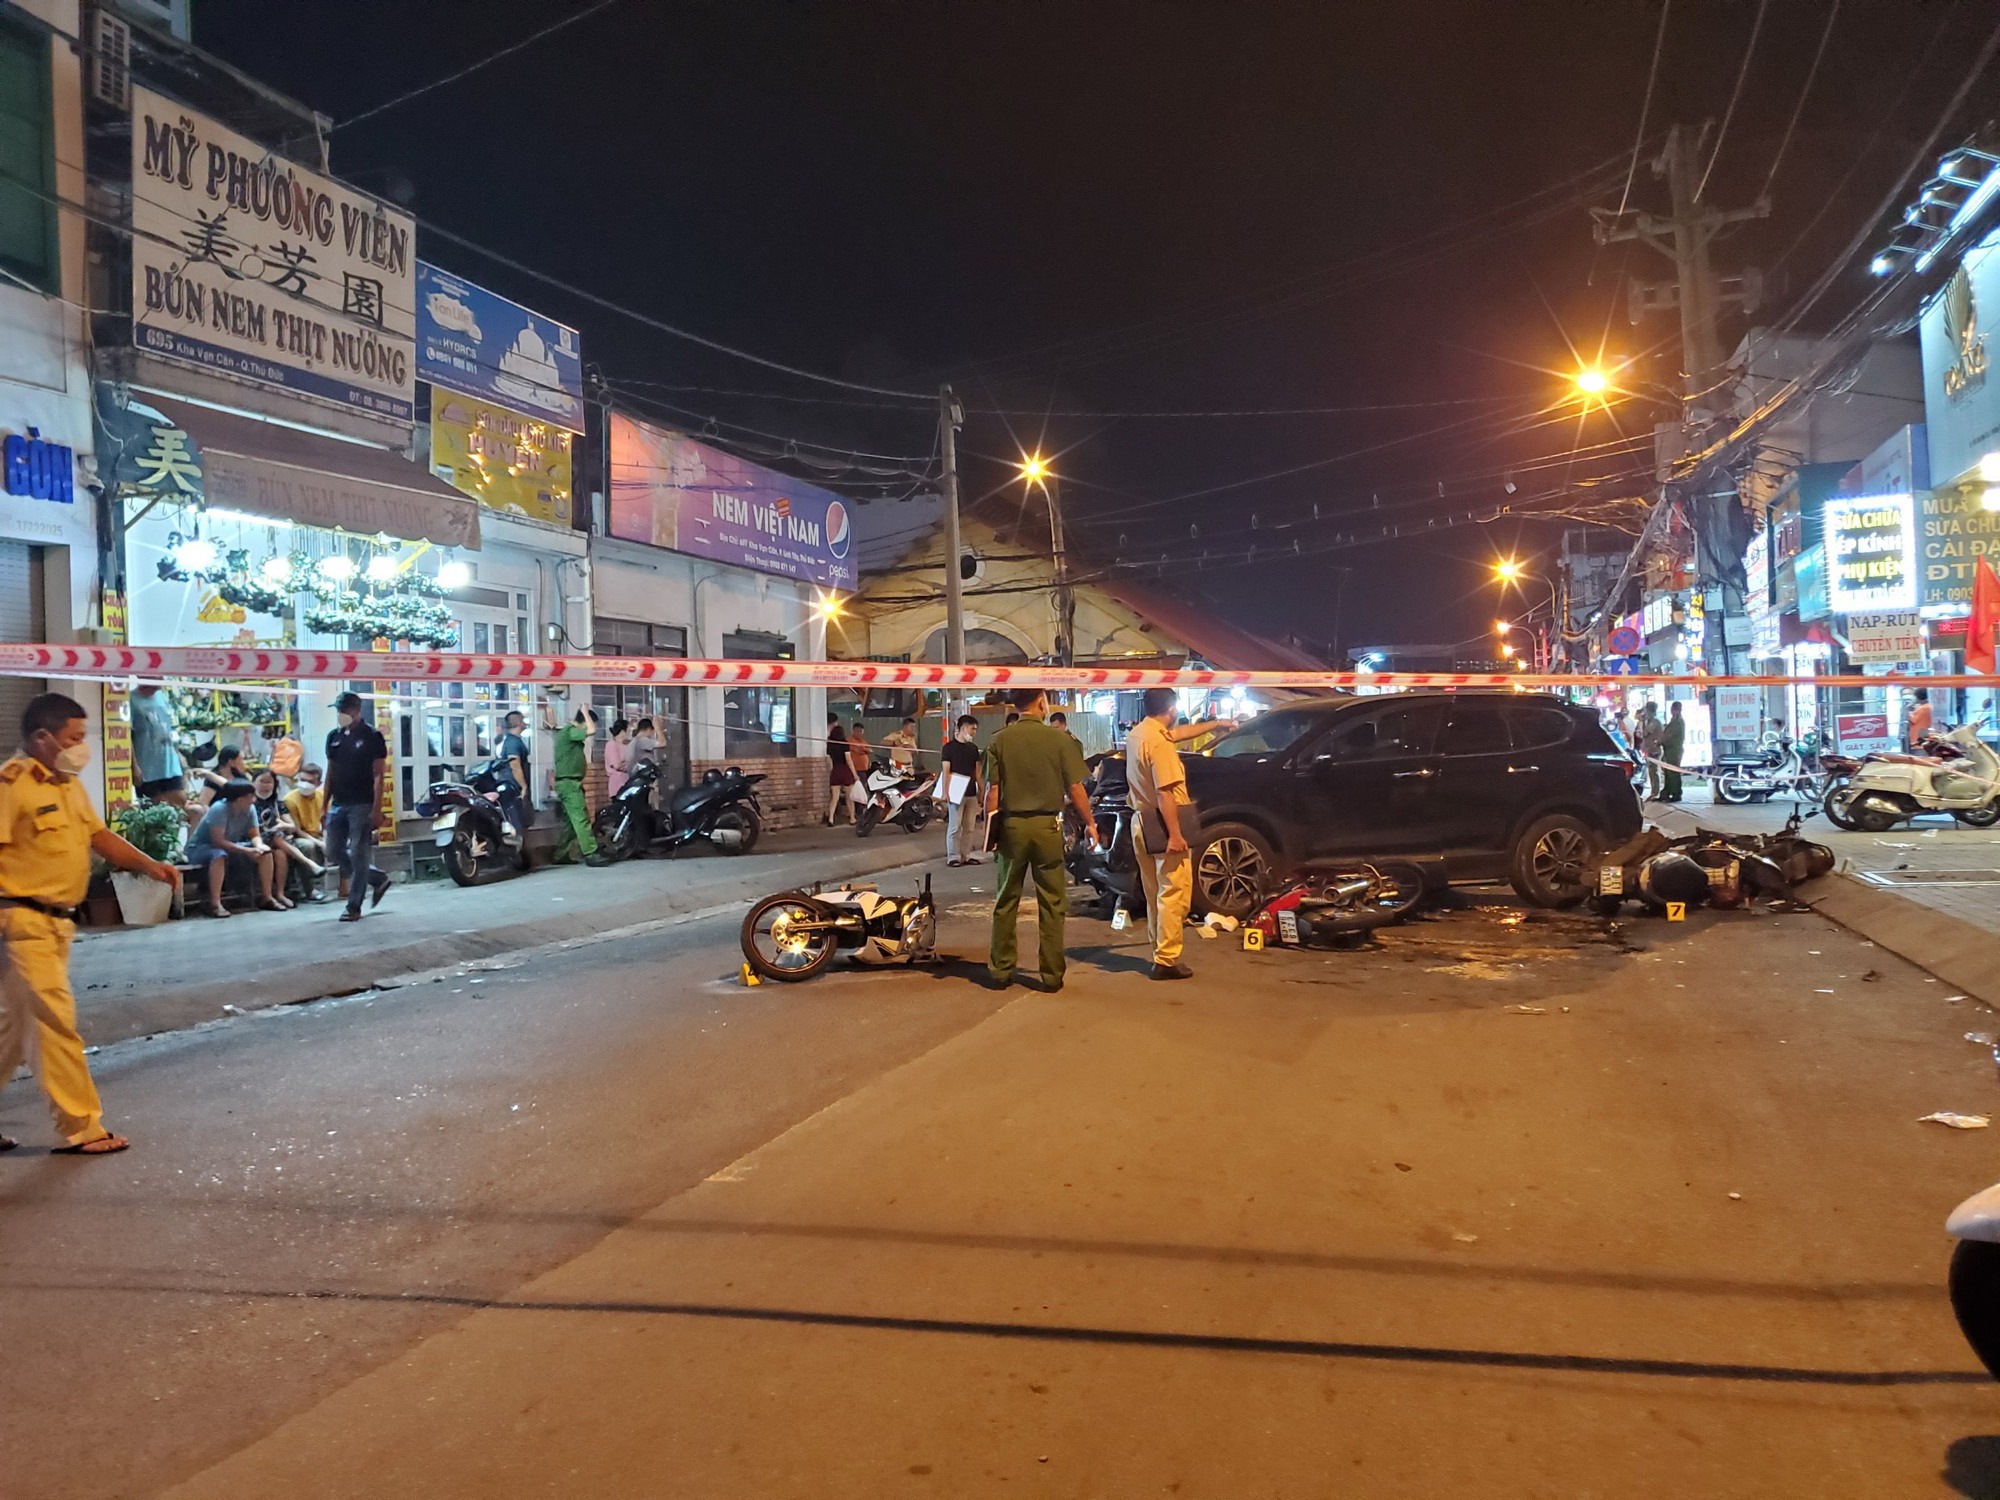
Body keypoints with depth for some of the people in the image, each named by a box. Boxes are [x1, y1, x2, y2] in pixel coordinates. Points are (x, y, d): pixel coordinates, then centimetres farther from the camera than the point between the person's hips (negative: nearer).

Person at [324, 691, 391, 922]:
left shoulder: (372, 736, -6)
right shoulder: (334, 736, 11)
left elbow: (378, 775, -8)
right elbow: (330, 772, 16)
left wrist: (376, 810, -15)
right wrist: (325, 806, 10)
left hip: (362, 805, -6)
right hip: (338, 804, 7)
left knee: (358, 854, -5)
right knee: (335, 850, 6)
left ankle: (354, 907, 2)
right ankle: (378, 879, 23)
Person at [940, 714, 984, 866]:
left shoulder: (973, 748, 13)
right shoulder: (950, 747, -5)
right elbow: (946, 771, -9)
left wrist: (981, 789, 11)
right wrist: (945, 791, -16)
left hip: (971, 792, 6)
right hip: (956, 792, -6)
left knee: (969, 826, 8)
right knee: (955, 826, -5)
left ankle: (966, 855, 15)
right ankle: (952, 856, 0)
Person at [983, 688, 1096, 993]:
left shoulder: (1000, 741, -2)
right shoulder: (1059, 739, -7)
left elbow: (992, 791, -2)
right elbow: (1075, 789, -4)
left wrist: (990, 829, 8)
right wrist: (1090, 823, 8)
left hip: (1012, 825, 2)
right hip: (1047, 825, -2)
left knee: (1006, 901, 12)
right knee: (1052, 904, 6)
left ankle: (1001, 970, 17)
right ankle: (1052, 975, 10)